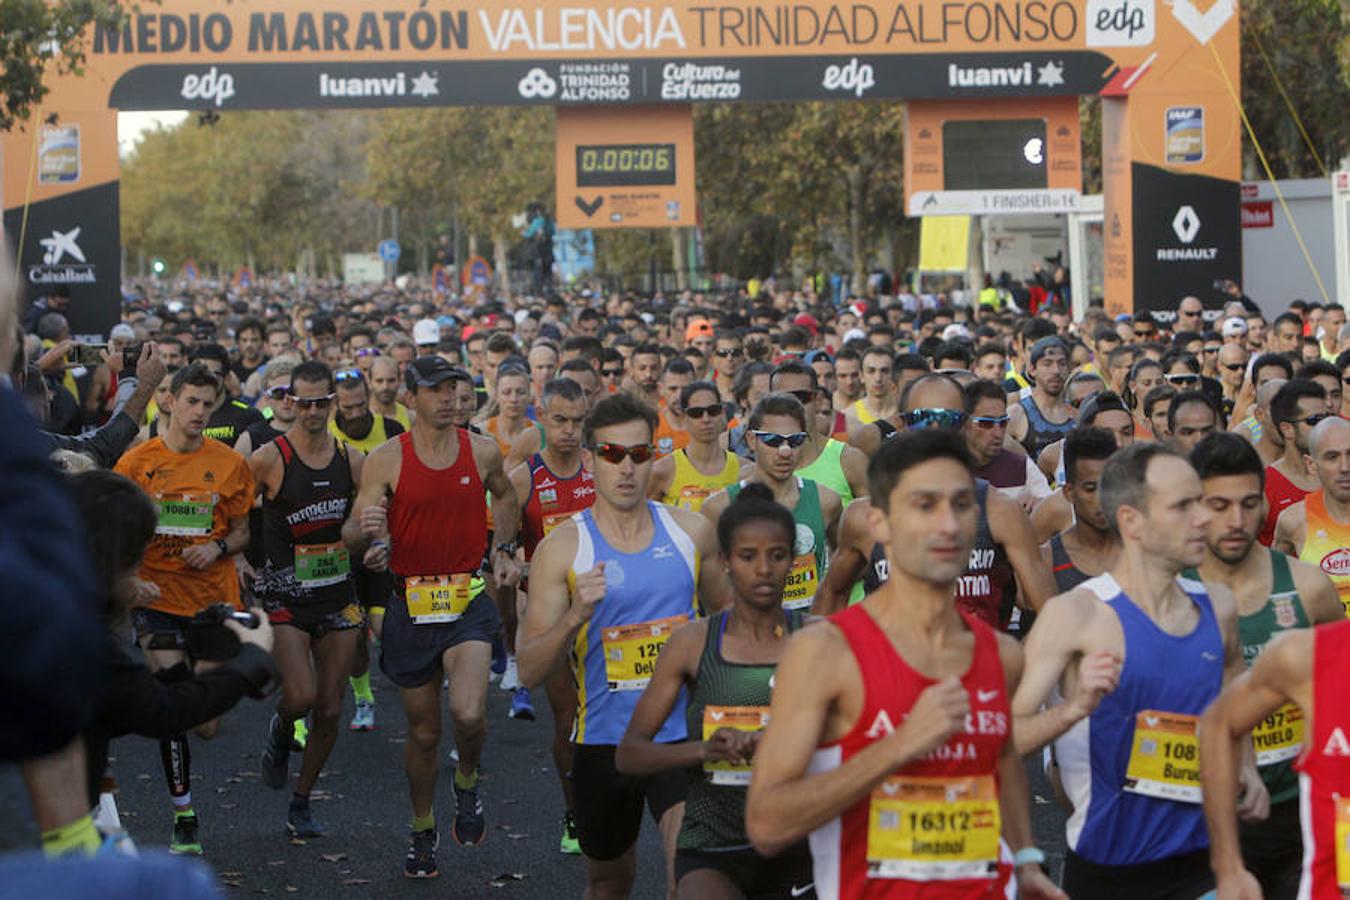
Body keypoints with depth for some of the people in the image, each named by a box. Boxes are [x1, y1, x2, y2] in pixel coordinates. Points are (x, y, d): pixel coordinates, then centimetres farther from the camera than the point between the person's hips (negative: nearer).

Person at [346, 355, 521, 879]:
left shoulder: (483, 452, 1)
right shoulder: (386, 460, -6)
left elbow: (505, 497, 24)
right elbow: (352, 536, -8)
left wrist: (504, 549, 13)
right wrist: (366, 531, -30)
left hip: (469, 600, 0)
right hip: (411, 604, 0)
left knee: (468, 715, -21)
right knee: (423, 732, 10)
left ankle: (467, 782, 12)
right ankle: (423, 829, 33)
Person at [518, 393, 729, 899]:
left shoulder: (691, 531, 2)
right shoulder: (562, 548, -5)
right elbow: (529, 672, -9)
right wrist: (574, 617, -25)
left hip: (683, 734, 0)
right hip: (604, 740, 0)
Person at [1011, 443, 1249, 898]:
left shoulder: (1218, 606, 6)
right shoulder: (1074, 614, -12)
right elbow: (1002, 738, -16)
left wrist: (1244, 765, 9)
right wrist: (1074, 710, -32)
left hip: (1200, 861, 4)